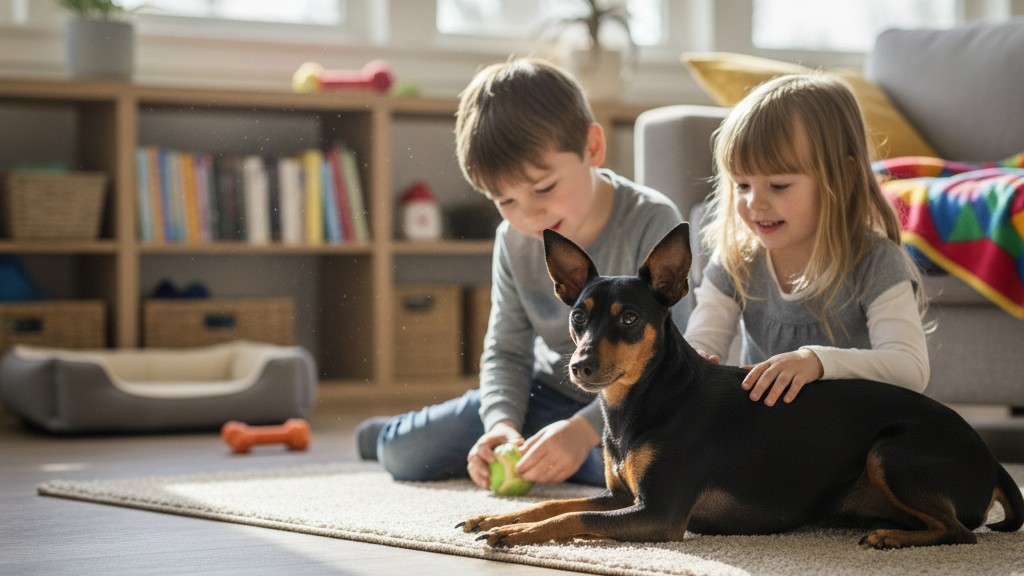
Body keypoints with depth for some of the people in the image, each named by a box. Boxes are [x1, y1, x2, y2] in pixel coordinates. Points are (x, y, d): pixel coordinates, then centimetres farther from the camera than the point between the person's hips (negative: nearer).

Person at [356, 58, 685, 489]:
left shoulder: (652, 223, -22)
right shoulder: (515, 241, -4)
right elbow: (506, 351, 1)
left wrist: (585, 430, -35)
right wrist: (502, 422, -20)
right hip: (549, 394, 4)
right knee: (406, 455, -5)